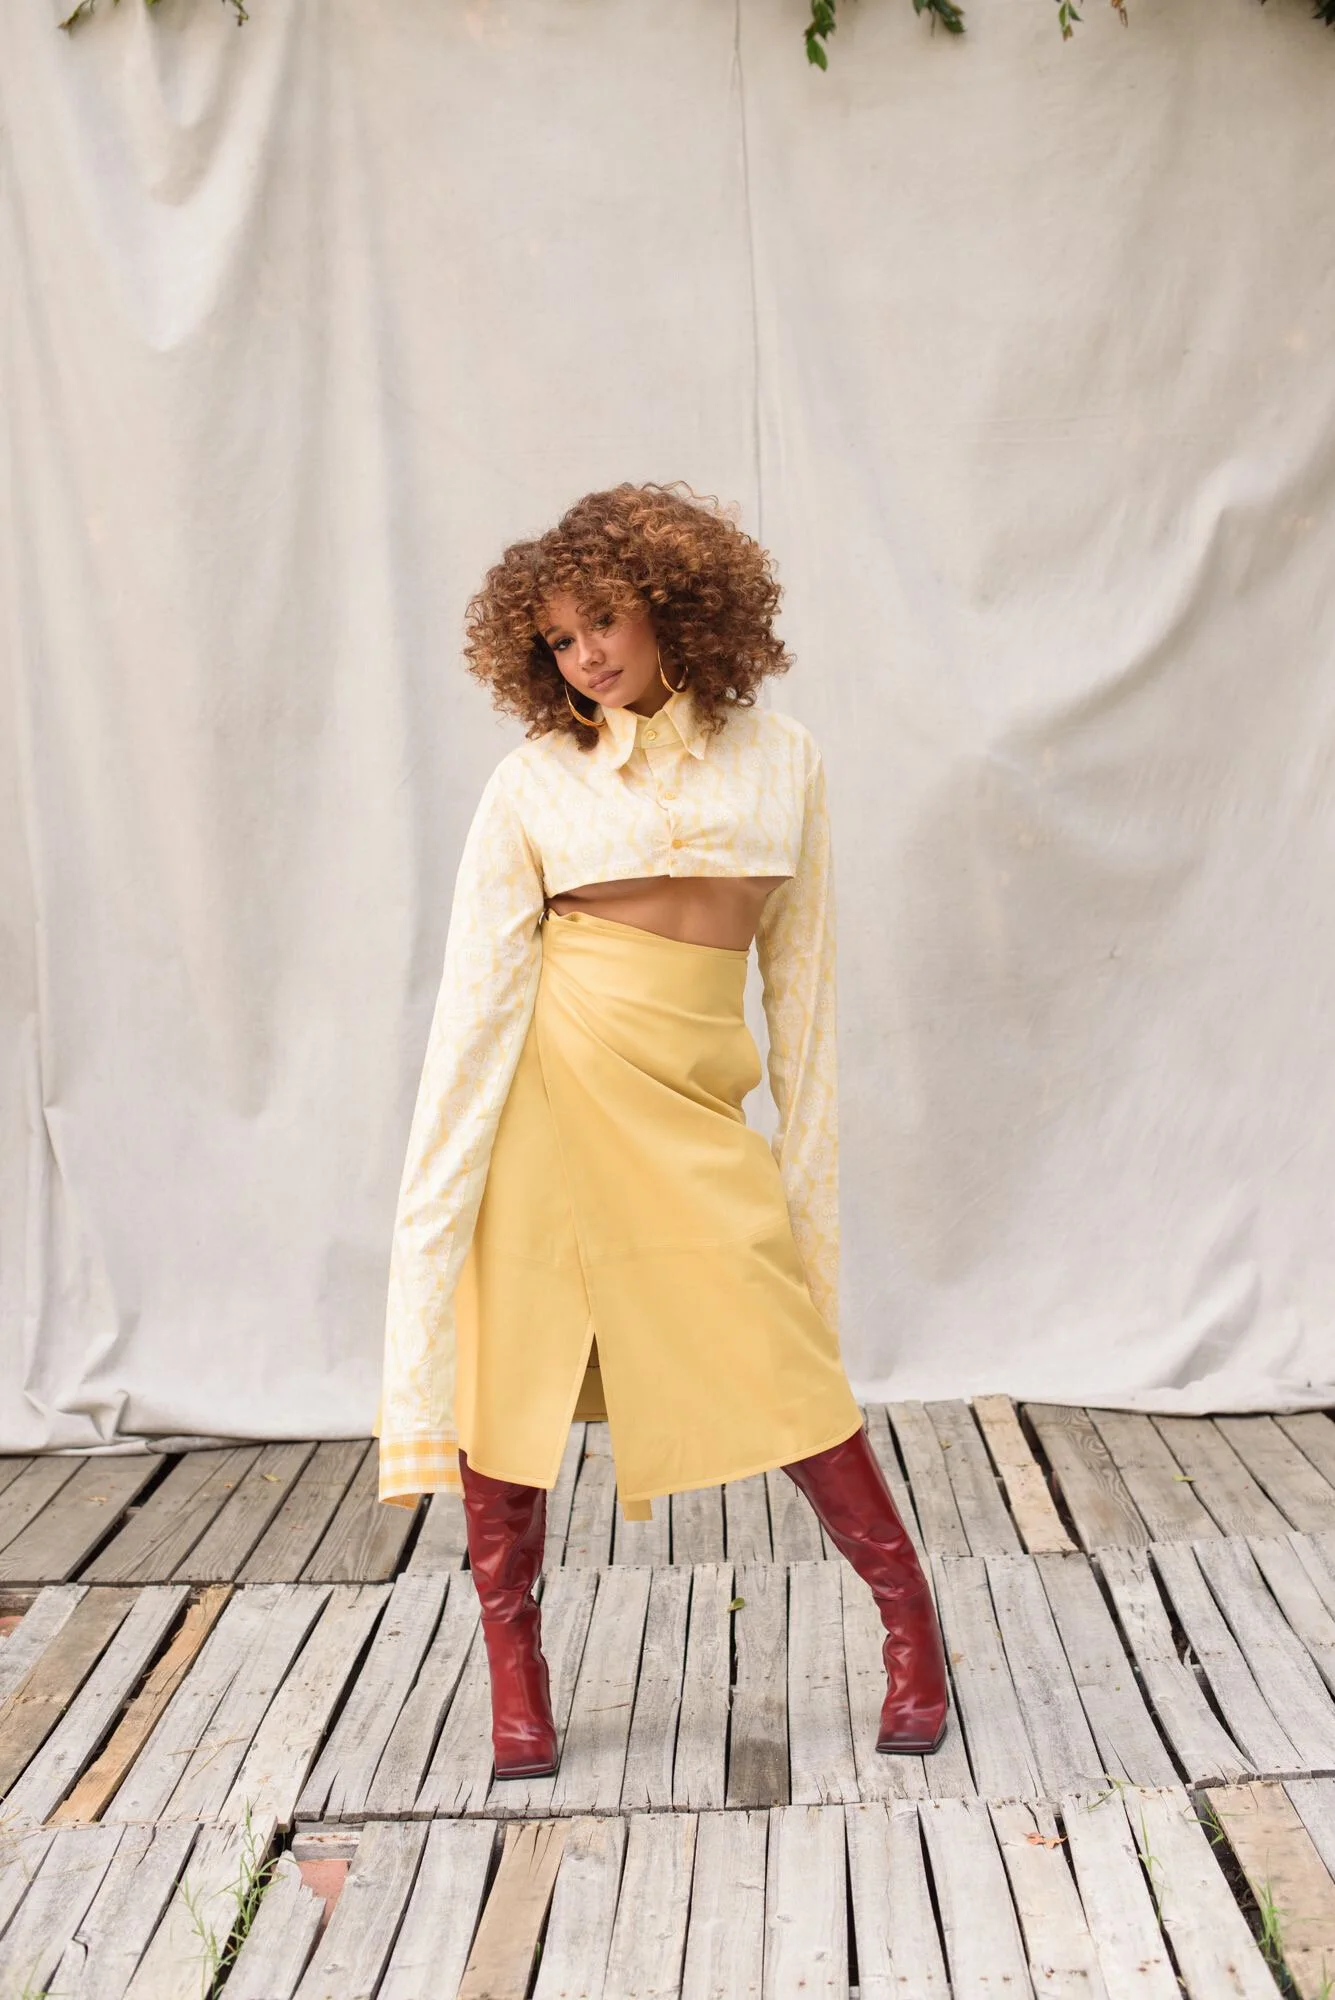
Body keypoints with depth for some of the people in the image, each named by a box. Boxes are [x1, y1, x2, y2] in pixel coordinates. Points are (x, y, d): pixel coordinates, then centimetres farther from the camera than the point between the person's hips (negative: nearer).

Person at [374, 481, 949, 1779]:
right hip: (550, 1078, 0)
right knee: (511, 1360, 3)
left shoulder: (780, 760, 7)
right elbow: (481, 986, -1)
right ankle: (514, 1669, 20)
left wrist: (803, 1153, 9)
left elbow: (798, 965, 10)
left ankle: (907, 1611, 19)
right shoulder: (533, 781, 2)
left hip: (693, 1101, 0)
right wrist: (445, 1178, -7)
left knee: (776, 1366, -3)